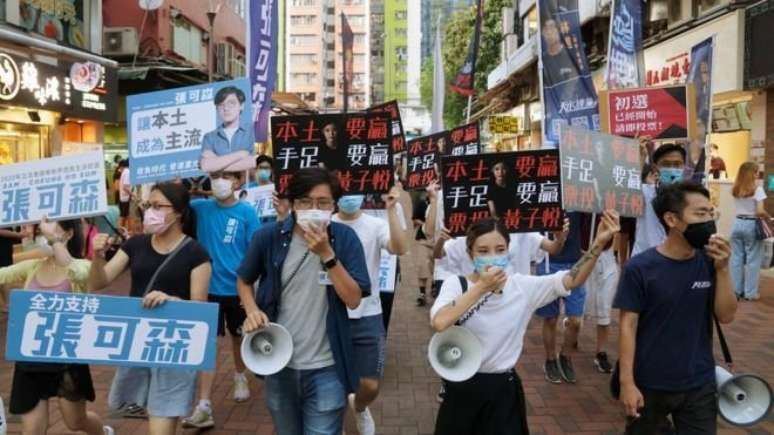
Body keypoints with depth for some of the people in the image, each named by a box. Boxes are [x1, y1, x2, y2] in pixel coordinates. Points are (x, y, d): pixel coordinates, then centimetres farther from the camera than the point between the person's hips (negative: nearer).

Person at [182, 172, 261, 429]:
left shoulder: (246, 212, -8)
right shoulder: (201, 208, -2)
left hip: (238, 288, 0)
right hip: (209, 288, 0)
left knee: (238, 337, 20)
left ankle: (240, 377, 47)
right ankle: (204, 407, -3)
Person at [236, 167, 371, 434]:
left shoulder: (344, 238, -9)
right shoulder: (269, 237, -7)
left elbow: (353, 299, -14)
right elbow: (244, 281, 10)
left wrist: (327, 254, -22)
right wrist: (252, 311, -9)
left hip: (326, 368, -2)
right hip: (278, 363, 3)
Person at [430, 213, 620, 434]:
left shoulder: (522, 286, -4)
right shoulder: (456, 284, -10)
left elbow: (572, 279, -9)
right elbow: (439, 323, -29)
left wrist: (599, 242, -22)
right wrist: (481, 287, -27)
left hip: (504, 390, 1)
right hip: (462, 388, -1)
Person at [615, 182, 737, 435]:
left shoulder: (708, 262, -3)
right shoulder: (640, 268, -15)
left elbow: (726, 316, -3)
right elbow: (628, 326, -12)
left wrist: (722, 269, -16)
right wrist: (627, 382, -14)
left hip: (700, 385, 3)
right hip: (649, 384, -3)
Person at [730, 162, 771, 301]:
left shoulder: (735, 190, 5)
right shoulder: (757, 189, -12)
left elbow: (739, 207, 3)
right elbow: (760, 212, -17)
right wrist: (768, 216, 0)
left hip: (738, 224, 5)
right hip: (751, 225, -5)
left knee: (736, 258, 10)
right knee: (753, 260, 5)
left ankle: (736, 290, 15)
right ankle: (750, 292, 10)